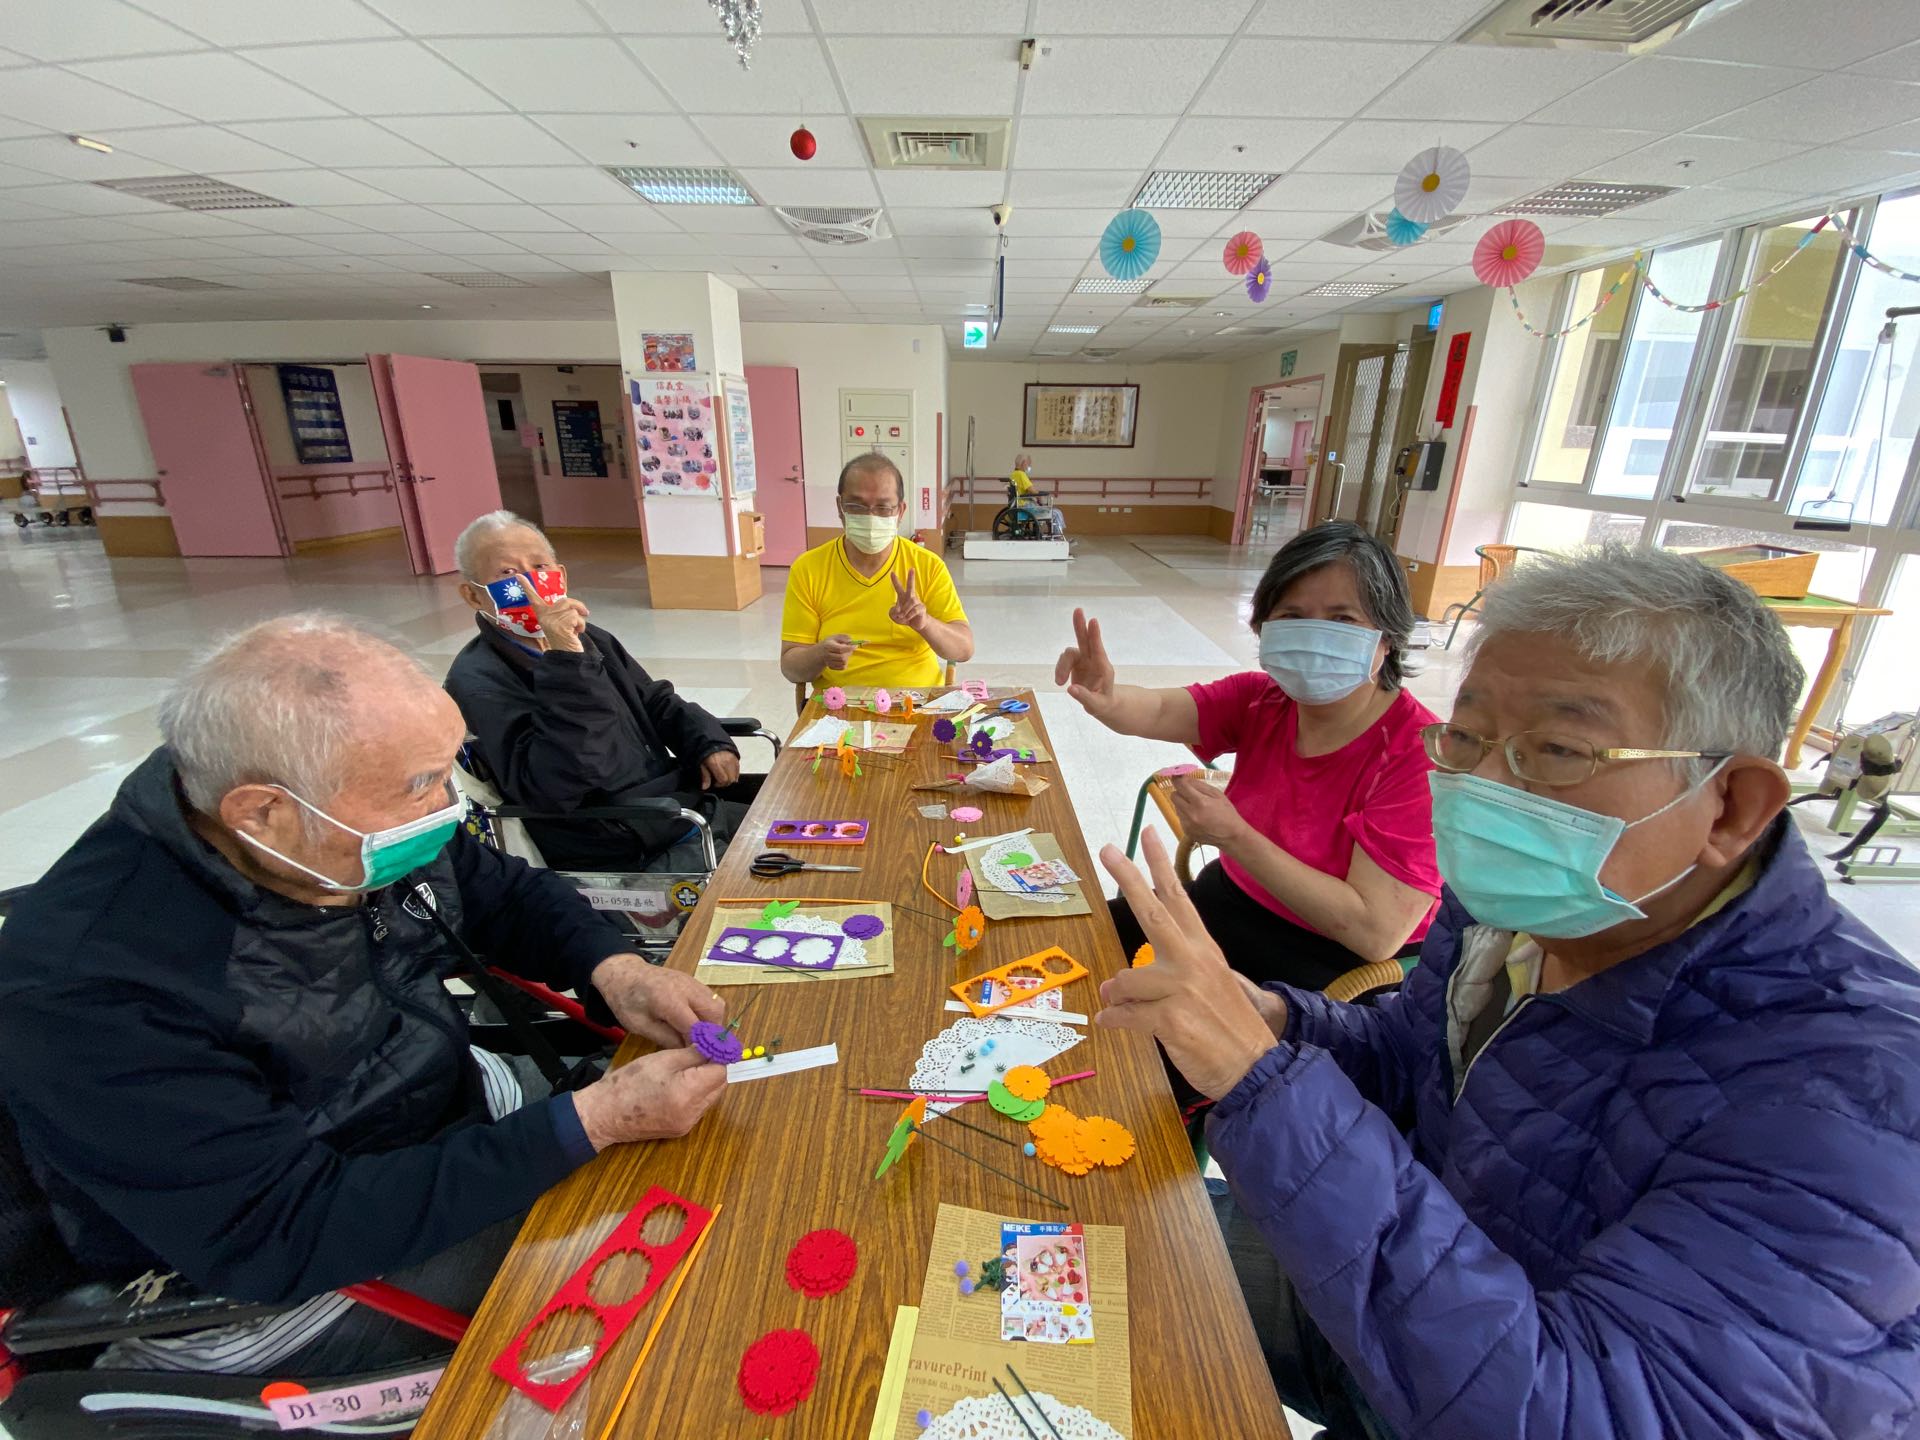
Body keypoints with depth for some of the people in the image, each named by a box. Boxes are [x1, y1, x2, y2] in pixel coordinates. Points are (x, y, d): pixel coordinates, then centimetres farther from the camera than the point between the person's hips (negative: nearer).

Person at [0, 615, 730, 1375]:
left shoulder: (362, 833, -13)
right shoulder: (88, 989, -32)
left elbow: (505, 893, 2)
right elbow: (293, 1233, -31)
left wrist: (614, 969, -18)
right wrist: (592, 1123, -34)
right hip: (266, 1277, -5)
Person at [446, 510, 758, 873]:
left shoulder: (587, 638, 12)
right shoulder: (478, 679, -13)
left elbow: (655, 701, 23)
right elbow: (551, 789, -27)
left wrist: (709, 743, 4)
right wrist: (565, 661, -32)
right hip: (625, 854, -8)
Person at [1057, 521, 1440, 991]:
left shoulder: (1419, 754, -22)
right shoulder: (1263, 701, -6)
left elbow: (1376, 932, -27)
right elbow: (1160, 711, -20)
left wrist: (1234, 836, -29)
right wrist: (1105, 700, -43)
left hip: (1331, 970, -5)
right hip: (1226, 901, 6)